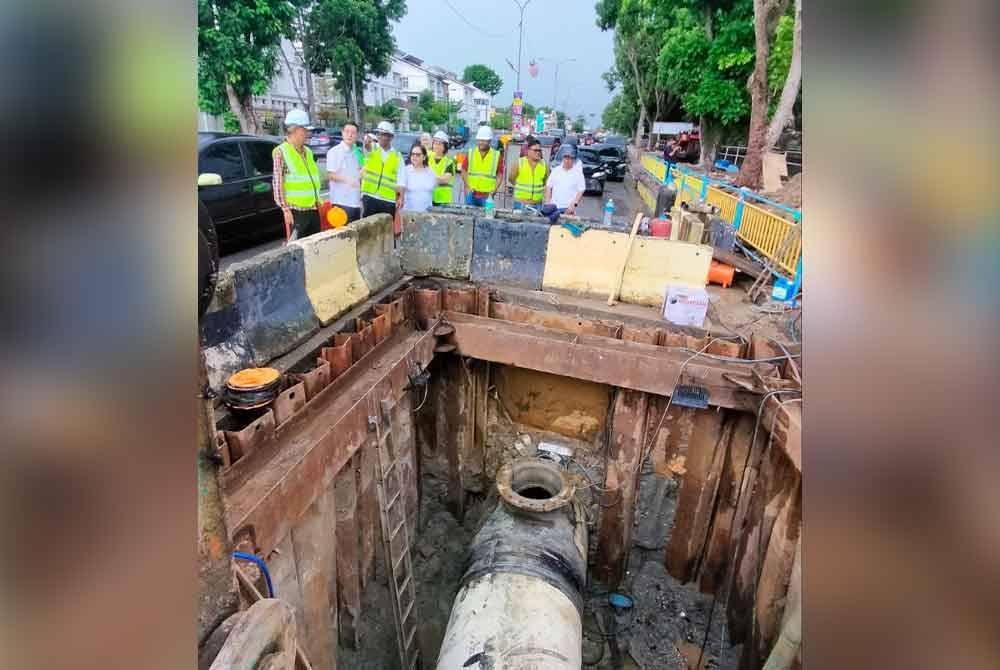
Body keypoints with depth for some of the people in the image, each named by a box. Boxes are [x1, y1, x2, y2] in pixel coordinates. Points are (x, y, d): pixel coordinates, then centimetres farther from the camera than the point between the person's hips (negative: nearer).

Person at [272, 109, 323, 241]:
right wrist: (285, 208, -16)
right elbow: (277, 183, -11)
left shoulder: (307, 151, 15)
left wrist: (319, 202, 17)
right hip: (296, 210, -7)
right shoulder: (281, 151, -6)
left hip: (313, 209, 7)